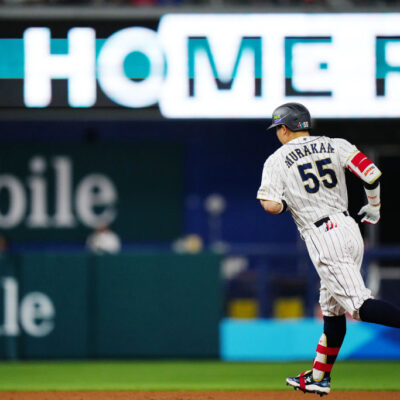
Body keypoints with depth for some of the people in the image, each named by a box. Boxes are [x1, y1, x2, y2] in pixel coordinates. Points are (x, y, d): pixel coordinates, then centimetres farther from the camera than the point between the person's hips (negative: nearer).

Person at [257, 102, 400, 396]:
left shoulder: (277, 160, 1)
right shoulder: (335, 146, 11)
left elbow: (271, 206, -10)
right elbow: (371, 173, -2)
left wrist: (285, 201, 14)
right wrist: (374, 208, 14)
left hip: (322, 238, -6)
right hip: (349, 229, 6)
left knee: (358, 305, -14)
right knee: (332, 308, 17)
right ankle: (319, 377, 25)